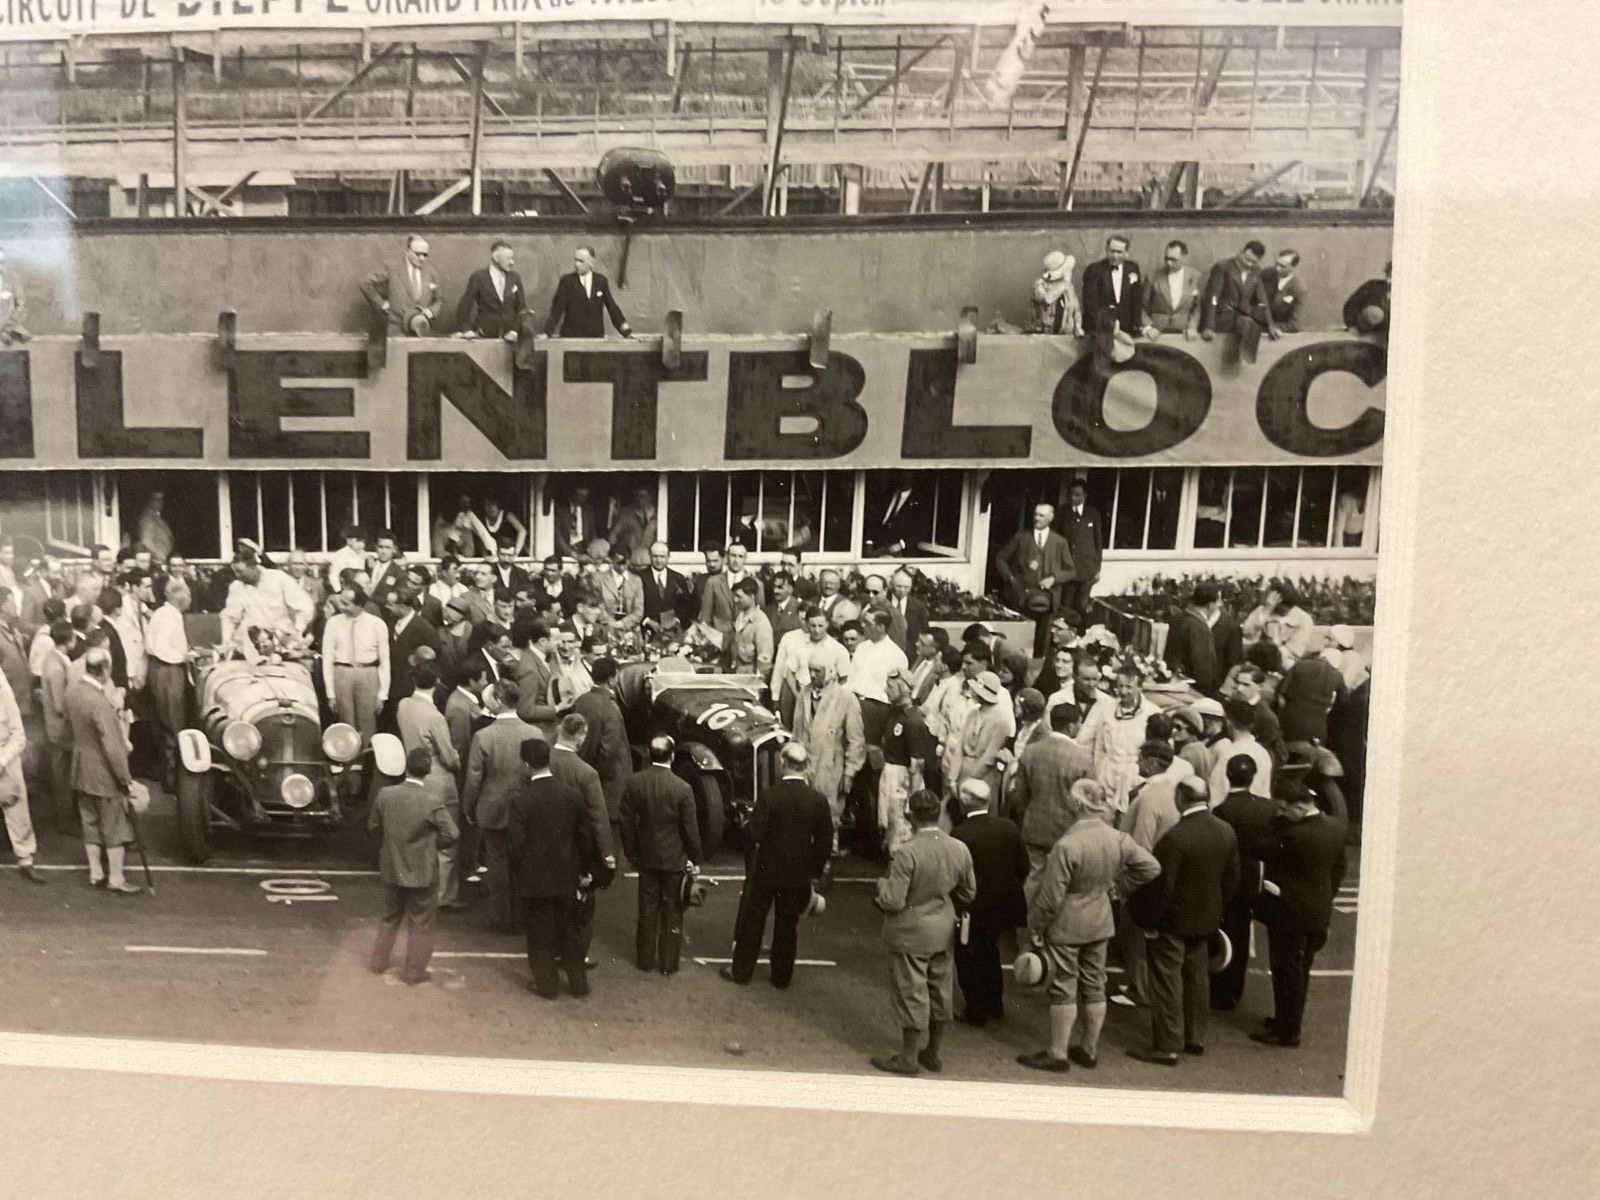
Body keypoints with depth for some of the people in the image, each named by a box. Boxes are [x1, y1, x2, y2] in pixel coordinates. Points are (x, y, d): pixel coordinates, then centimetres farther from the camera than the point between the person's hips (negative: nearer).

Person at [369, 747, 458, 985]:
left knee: (391, 918, 25)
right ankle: (414, 971, 20)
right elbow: (450, 836, -18)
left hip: (392, 869, 4)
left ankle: (379, 962, 37)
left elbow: (373, 825, 4)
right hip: (423, 872, -4)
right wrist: (431, 843, 1)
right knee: (421, 924, 12)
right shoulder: (433, 800, -22)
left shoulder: (385, 795, -10)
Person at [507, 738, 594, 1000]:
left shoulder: (521, 799, -18)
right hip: (566, 876, 4)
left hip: (534, 877, -3)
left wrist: (521, 868, 4)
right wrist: (585, 869, 13)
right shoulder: (572, 794, -7)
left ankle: (547, 983, 22)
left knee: (540, 932, 12)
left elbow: (515, 843, -15)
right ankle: (578, 981, 25)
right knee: (569, 929, 17)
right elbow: (585, 836, 1)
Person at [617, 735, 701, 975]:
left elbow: (626, 821, -4)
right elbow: (691, 829, -13)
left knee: (647, 910, 17)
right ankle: (669, 963, 20)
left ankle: (645, 959, 27)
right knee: (672, 911, 12)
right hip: (675, 859, -3)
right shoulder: (682, 788, -20)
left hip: (646, 857, 3)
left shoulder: (634, 782, -11)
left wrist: (631, 853, 9)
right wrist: (694, 858, 1)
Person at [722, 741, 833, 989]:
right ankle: (782, 976, 25)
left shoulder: (768, 795, -19)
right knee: (788, 924, 16)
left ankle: (741, 970, 25)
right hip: (799, 875, 2)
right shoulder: (818, 800, -10)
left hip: (765, 870, -2)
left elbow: (755, 834, -16)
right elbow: (825, 841, -5)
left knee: (752, 921, 14)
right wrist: (815, 871, 7)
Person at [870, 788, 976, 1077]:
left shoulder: (907, 853, -25)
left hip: (911, 934, -6)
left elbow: (892, 901, -24)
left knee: (911, 993, 7)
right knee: (940, 990, 17)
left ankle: (908, 1058, 20)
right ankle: (933, 1053, 32)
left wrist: (882, 884, -4)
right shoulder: (960, 850, -7)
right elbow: (969, 893, 5)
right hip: (943, 932, 6)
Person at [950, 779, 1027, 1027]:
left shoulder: (960, 835, -24)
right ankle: (995, 1005, 36)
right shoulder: (1008, 827, -9)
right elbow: (1023, 867, -3)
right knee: (990, 952, 25)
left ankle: (976, 1011, 22)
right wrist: (1006, 885, 13)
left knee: (968, 958, 14)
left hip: (972, 907, -6)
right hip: (1001, 904, 6)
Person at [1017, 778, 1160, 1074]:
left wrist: (1036, 925, -6)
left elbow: (1051, 896, -21)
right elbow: (1151, 867, 2)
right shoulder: (1118, 840, -9)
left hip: (1066, 925, -6)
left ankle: (1057, 1054, 17)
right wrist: (1121, 884, 12)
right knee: (1095, 985, 16)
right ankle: (1089, 1050, 29)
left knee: (1064, 987, 6)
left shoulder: (1066, 845, -27)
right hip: (1101, 922, 6)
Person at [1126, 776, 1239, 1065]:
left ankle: (1167, 1046, 11)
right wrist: (1217, 911, 16)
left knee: (1167, 982, 4)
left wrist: (1150, 923, -11)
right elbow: (1232, 879, 6)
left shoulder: (1175, 838, -26)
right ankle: (1195, 1038, 31)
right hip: (1207, 920, 7)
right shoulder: (1226, 831, -3)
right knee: (1197, 978, 19)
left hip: (1173, 921, -7)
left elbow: (1161, 886, -22)